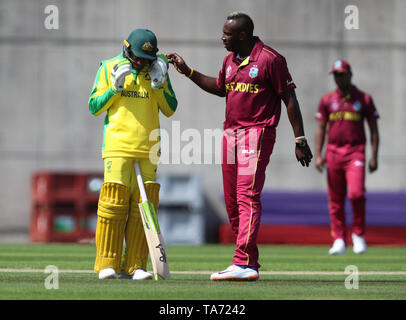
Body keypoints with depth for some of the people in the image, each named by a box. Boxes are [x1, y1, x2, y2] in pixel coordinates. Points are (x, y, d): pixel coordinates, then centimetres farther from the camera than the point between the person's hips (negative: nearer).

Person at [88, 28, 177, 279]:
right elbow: (94, 107, 6)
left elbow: (170, 110, 10)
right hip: (118, 146, -2)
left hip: (148, 150, 2)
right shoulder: (109, 68, 7)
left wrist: (159, 84, -4)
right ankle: (108, 264, -3)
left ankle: (135, 265, 2)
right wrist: (115, 88, -7)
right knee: (113, 204, -10)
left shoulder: (157, 71, 12)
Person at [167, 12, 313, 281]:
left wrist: (300, 140, -10)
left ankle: (244, 264, -23)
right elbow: (220, 88, 33)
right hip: (231, 133, 8)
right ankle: (250, 260, 15)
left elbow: (290, 99, -7)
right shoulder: (230, 61, 15)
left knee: (247, 196, -17)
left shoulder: (270, 59, -9)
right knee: (232, 201, 8)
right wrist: (187, 71, 26)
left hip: (257, 133, -8)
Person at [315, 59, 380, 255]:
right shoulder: (327, 100, 11)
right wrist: (318, 155, 0)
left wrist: (374, 156, -2)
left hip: (356, 153, -2)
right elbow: (321, 129, 10)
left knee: (356, 193, -18)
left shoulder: (364, 99, 6)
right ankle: (339, 241, 7)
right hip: (333, 153, 2)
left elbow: (374, 130, 7)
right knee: (335, 200, 2)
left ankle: (358, 235, 1)